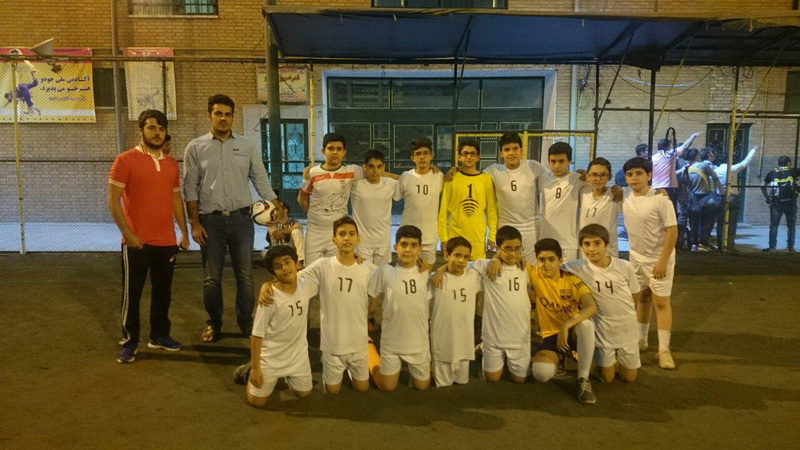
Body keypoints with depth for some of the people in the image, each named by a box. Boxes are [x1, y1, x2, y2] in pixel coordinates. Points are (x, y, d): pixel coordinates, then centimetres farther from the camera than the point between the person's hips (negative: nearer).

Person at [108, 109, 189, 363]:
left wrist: (184, 233, 10)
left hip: (167, 242, 5)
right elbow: (113, 201, -8)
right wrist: (128, 234, -14)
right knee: (132, 293, 5)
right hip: (136, 242, -5)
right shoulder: (125, 160, -6)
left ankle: (159, 335, 28)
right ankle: (129, 341, 18)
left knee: (163, 291, 13)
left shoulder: (171, 163, 11)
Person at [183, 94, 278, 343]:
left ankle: (246, 322, 23)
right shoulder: (196, 147, 1)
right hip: (211, 220, -1)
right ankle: (213, 323, 25)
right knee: (212, 277, 9)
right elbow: (190, 188, 1)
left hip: (241, 218, 1)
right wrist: (195, 223, -5)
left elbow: (261, 181, 6)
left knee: (245, 274, 8)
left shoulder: (247, 146, 4)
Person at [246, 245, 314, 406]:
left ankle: (286, 375, 44)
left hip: (298, 353, 4)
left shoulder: (306, 285, -13)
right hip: (271, 356, -4)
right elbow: (257, 335, -18)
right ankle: (250, 370, 34)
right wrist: (255, 368, -14)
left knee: (304, 393, 17)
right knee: (256, 401, 6)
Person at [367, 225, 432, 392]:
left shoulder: (425, 273, -8)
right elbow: (372, 299, -1)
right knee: (388, 387, 13)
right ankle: (370, 353, 37)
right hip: (391, 341, -2)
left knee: (422, 386, 16)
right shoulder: (385, 272, -14)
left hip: (419, 341, 2)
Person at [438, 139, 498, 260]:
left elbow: (491, 210, 6)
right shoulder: (451, 179, -1)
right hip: (455, 236, -1)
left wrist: (492, 236, 4)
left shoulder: (486, 179, 3)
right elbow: (443, 210, 0)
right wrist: (443, 237, -2)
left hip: (478, 237, 1)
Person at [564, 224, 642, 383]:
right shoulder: (578, 268, -18)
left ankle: (617, 361, 45)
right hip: (602, 331, -1)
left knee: (629, 378, 16)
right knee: (607, 378, 13)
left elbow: (636, 296, 1)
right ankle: (610, 362, 42)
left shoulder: (625, 267, -13)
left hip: (627, 329, 1)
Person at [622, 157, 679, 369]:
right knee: (642, 298, 17)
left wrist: (662, 261, -21)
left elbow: (672, 231, -19)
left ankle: (664, 350, 5)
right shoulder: (625, 196, -5)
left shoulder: (661, 199, -20)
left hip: (659, 257, -5)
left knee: (661, 302, -1)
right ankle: (641, 340, 30)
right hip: (636, 256, 5)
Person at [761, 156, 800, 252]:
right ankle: (790, 246, 11)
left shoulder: (772, 173, 5)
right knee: (791, 225, 11)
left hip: (776, 203, 0)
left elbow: (763, 186, 9)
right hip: (791, 203, 0)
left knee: (774, 225, 4)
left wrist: (766, 197, 16)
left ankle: (772, 247, -1)